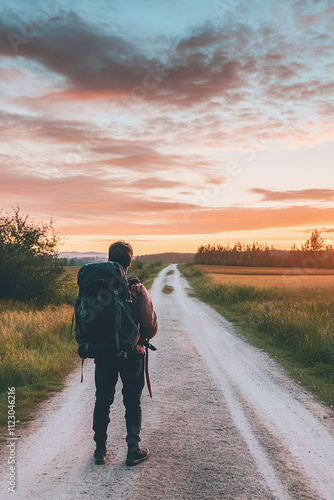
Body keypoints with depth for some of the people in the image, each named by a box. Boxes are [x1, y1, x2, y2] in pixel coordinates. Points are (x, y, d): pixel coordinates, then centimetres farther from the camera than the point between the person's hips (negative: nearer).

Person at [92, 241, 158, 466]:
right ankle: (133, 451, 17)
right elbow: (151, 325, -12)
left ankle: (100, 450, 24)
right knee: (132, 402, 11)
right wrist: (142, 339, 9)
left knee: (102, 401, 15)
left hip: (103, 354, 2)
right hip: (131, 354, -2)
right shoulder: (137, 288, -11)